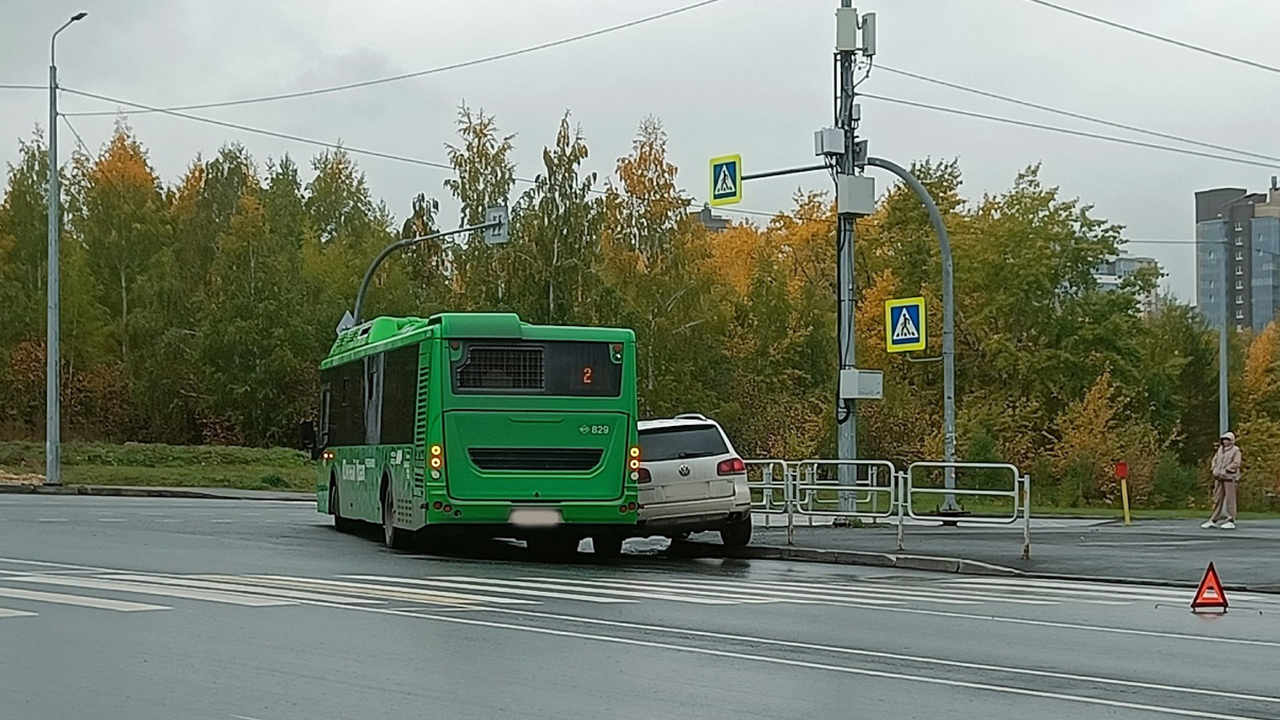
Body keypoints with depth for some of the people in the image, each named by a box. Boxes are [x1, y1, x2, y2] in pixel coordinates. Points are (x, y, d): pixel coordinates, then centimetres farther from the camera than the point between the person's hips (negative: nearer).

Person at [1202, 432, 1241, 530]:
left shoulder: (1235, 450, -5)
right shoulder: (1220, 449, 14)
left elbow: (1236, 464, -13)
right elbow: (1215, 460, 21)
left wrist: (1225, 470, -14)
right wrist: (1215, 470, 7)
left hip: (1229, 478, -7)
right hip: (1219, 477, 7)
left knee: (1230, 499, -3)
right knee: (1217, 499, 8)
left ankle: (1231, 521, 1)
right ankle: (1213, 520, 12)